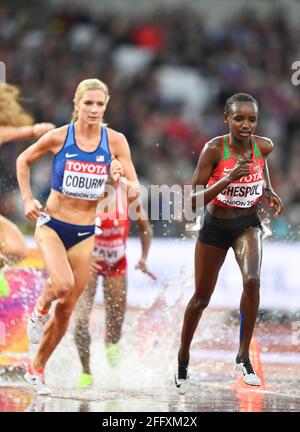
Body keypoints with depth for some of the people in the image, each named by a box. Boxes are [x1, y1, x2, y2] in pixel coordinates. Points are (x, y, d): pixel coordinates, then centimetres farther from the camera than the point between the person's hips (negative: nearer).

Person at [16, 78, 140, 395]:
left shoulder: (115, 141, -5)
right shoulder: (59, 137, -9)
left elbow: (136, 190, -4)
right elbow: (23, 160, 8)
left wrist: (120, 179, -25)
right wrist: (27, 200, 0)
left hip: (84, 234, 2)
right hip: (52, 224, -2)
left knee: (66, 308, 6)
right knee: (63, 283, -30)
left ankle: (36, 370, 25)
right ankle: (40, 309, 5)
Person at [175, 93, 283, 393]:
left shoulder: (263, 146, -11)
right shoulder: (214, 149, -22)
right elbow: (194, 200, -24)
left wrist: (269, 191, 5)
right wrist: (228, 179, -35)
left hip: (247, 224, 1)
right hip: (215, 226, -1)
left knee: (252, 279, -27)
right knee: (201, 297, 11)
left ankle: (244, 357, -13)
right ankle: (183, 357, 36)